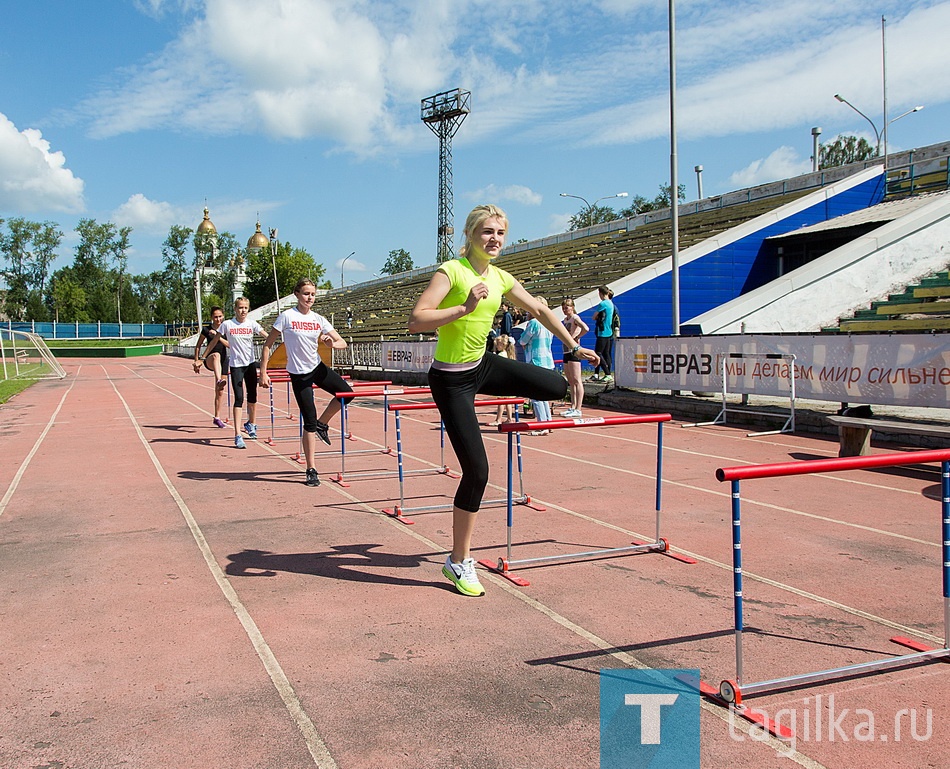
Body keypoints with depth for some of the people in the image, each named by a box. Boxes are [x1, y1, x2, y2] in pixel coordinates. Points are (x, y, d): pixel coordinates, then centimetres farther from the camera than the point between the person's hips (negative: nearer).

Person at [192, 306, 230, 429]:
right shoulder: (206, 330, 1)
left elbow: (229, 345, -8)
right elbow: (198, 346, 8)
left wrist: (218, 335, -19)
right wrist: (197, 361, 3)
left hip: (223, 361, 3)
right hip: (209, 360, -3)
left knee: (220, 391, 5)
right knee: (216, 355, -42)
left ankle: (217, 417, 16)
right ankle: (219, 381, -64)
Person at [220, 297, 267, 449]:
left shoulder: (252, 324, 0)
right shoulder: (227, 325, -5)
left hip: (251, 363, 3)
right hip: (236, 365, -3)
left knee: (252, 396, 13)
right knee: (239, 398, -11)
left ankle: (251, 424, 38)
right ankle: (237, 435, -12)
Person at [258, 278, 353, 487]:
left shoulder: (319, 319, 1)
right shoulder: (287, 317, -10)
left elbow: (343, 343, 1)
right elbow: (268, 344, -8)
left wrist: (332, 343, -22)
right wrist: (263, 372, -13)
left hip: (318, 368, 5)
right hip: (299, 374, -5)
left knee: (347, 393, -4)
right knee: (309, 422, -4)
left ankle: (322, 424, 20)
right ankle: (311, 471, 6)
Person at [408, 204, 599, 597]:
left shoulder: (500, 277, 4)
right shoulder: (451, 271, -18)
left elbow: (539, 310, 16)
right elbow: (416, 321, -28)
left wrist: (574, 347, 21)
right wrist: (465, 307, -33)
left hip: (483, 366, 7)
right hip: (451, 379, -7)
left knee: (558, 386, 3)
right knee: (476, 470, -9)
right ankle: (459, 563, 7)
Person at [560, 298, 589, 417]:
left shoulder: (575, 318, -9)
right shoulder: (565, 320, 16)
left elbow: (585, 328, -27)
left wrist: (575, 337, -15)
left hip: (574, 351, -9)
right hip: (566, 352, 9)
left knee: (576, 381, -9)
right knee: (571, 382, 12)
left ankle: (578, 410, -10)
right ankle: (573, 407, 18)